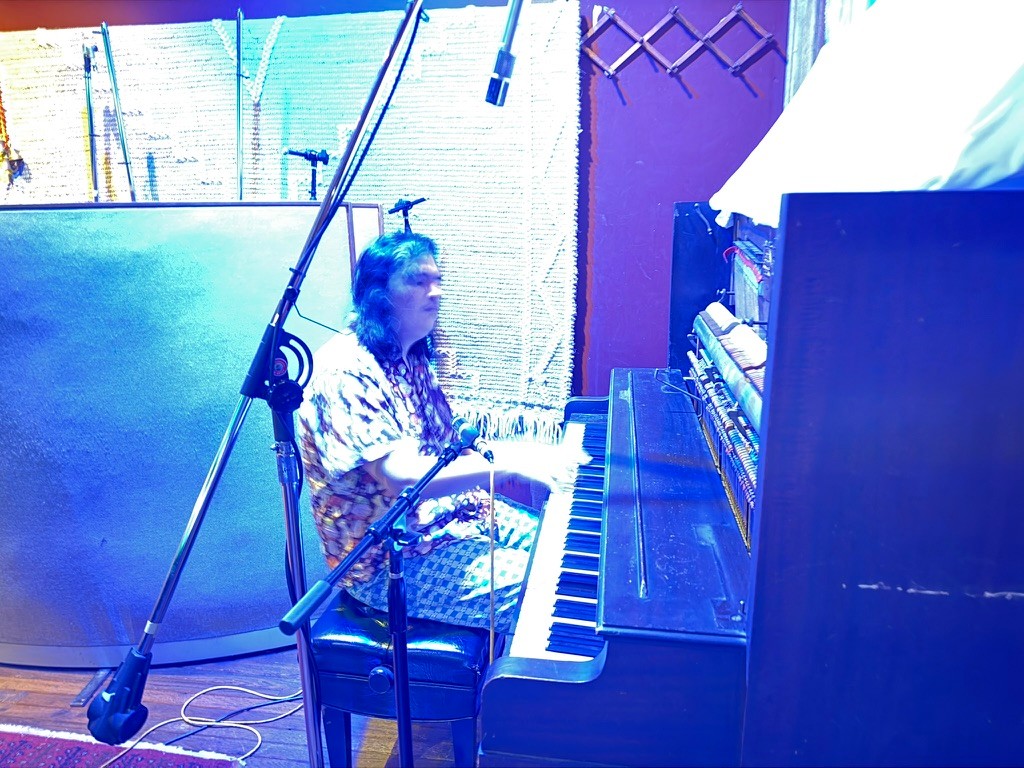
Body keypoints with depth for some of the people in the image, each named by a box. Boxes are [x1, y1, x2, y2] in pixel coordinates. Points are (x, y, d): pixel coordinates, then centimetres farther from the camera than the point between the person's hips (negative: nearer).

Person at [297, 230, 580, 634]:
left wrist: (522, 453, -4)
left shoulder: (412, 358, 8)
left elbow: (438, 450, 10)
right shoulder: (345, 372, -22)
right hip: (390, 563, -9)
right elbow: (403, 478, -32)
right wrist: (508, 464, -32)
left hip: (448, 513, 10)